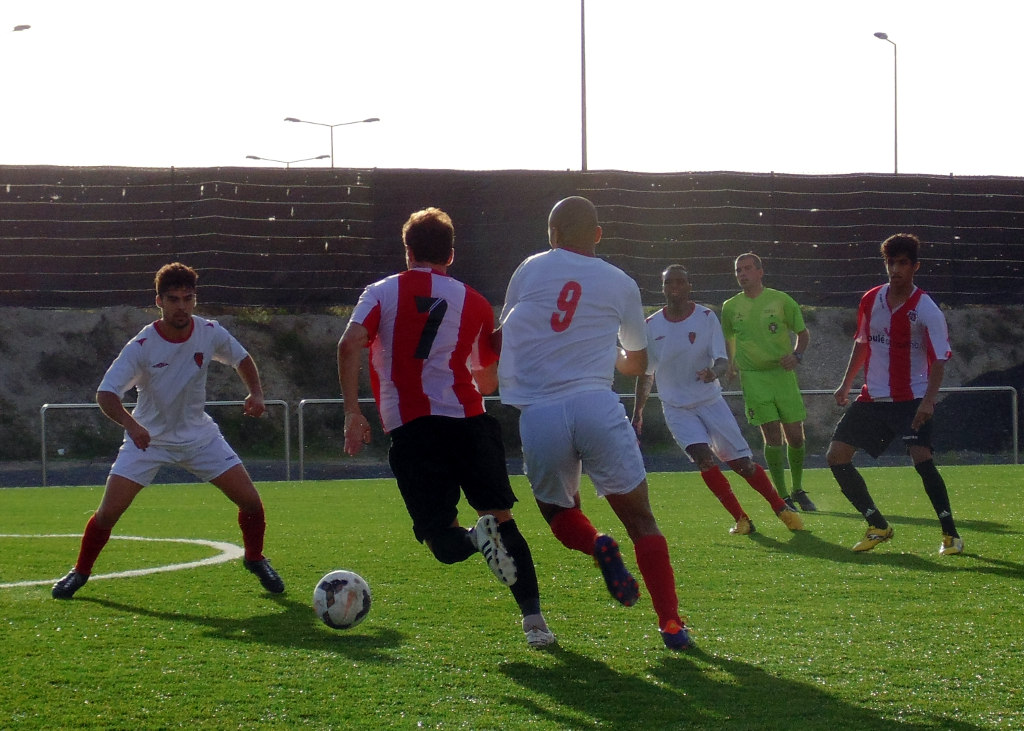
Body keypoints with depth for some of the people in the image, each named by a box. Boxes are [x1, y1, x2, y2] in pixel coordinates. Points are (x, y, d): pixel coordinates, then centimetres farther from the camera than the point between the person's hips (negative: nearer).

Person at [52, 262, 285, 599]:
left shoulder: (211, 333, -12)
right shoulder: (141, 346, -22)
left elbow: (242, 359, 9)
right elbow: (106, 393, -25)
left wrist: (256, 393, -8)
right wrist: (131, 424, -43)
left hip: (199, 435, 3)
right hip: (148, 437, -2)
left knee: (250, 500, -7)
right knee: (109, 510, -12)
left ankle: (255, 559, 21)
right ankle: (80, 572, 11)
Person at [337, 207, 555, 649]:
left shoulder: (382, 292, 12)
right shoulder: (475, 303, 16)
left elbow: (349, 345, -5)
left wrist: (353, 413, -3)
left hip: (410, 429, -1)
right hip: (468, 419, 1)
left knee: (443, 540, 5)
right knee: (502, 516, 10)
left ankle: (477, 537, -29)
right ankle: (534, 619, -3)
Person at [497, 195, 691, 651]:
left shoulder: (530, 270, 12)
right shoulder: (621, 284, 13)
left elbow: (502, 337, 26)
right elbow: (636, 364, 27)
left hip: (537, 413, 1)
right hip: (596, 405, -1)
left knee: (559, 511, 23)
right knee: (640, 519, 8)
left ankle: (597, 546, -11)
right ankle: (671, 624, -6)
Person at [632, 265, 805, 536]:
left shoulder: (706, 317, -7)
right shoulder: (652, 326, -2)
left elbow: (722, 361, -13)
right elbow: (646, 374, 10)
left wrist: (714, 372, -37)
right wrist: (637, 413, 11)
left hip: (710, 401, 0)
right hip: (677, 408, 0)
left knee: (741, 462, -1)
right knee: (704, 458, -21)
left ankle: (781, 508, 19)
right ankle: (741, 519, -10)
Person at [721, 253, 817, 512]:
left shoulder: (781, 300, 1)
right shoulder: (731, 307, 6)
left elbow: (803, 333, 9)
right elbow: (728, 340, 22)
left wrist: (797, 355, -9)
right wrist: (730, 365, 7)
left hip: (782, 373, 0)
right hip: (753, 377, 0)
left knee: (795, 435, 0)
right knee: (773, 436, -8)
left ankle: (798, 490, 20)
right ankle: (783, 496, 0)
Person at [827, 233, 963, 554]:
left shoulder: (926, 309, -13)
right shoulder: (871, 300, 4)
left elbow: (939, 359, -16)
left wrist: (928, 400, -29)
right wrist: (846, 384, 18)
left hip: (911, 399, -6)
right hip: (872, 398, 6)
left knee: (921, 457, -25)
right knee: (836, 456, 0)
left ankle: (950, 533, -14)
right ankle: (878, 527, 12)